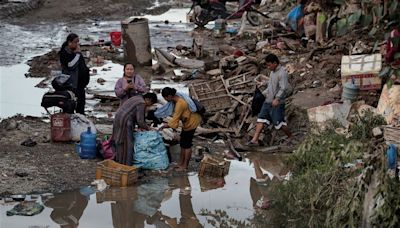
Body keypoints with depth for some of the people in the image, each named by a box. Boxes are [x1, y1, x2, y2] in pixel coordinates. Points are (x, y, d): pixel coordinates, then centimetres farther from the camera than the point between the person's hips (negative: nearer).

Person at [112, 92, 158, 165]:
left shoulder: (138, 98, 16)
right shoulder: (142, 104, -14)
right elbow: (140, 121, -15)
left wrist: (140, 126, 14)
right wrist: (147, 128, 1)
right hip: (125, 121, -10)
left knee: (121, 142, 16)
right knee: (127, 143, -4)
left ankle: (119, 161, 23)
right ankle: (127, 164, -2)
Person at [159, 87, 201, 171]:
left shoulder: (179, 104, -32)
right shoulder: (176, 99, -3)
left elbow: (174, 121, -28)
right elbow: (176, 116, 10)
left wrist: (164, 126, -16)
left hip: (191, 123, -10)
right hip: (187, 122, 10)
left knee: (187, 144, 0)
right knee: (182, 143, 16)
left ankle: (185, 166, 9)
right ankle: (181, 163, 26)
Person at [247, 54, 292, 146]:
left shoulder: (282, 73, -16)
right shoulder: (272, 72, 13)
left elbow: (284, 88, -24)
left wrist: (277, 99, -32)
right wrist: (263, 94, 18)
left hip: (277, 103, -9)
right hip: (268, 101, 9)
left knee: (279, 122, -2)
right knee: (261, 119, 3)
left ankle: (290, 137, 18)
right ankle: (255, 140, 2)